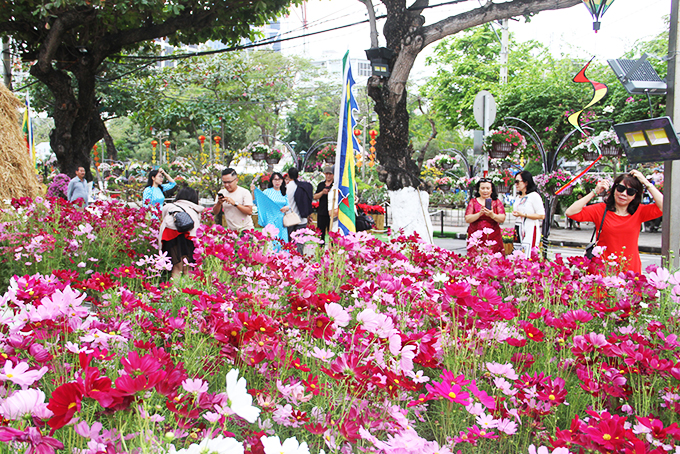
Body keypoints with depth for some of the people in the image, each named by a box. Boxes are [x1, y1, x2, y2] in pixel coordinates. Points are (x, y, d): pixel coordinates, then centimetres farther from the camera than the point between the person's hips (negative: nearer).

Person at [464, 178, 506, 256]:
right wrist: (479, 214, -16)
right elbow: (467, 219, -1)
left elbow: (502, 219, -1)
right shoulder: (473, 202, 9)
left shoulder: (497, 202, 10)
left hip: (493, 238, 0)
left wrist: (492, 215, -19)